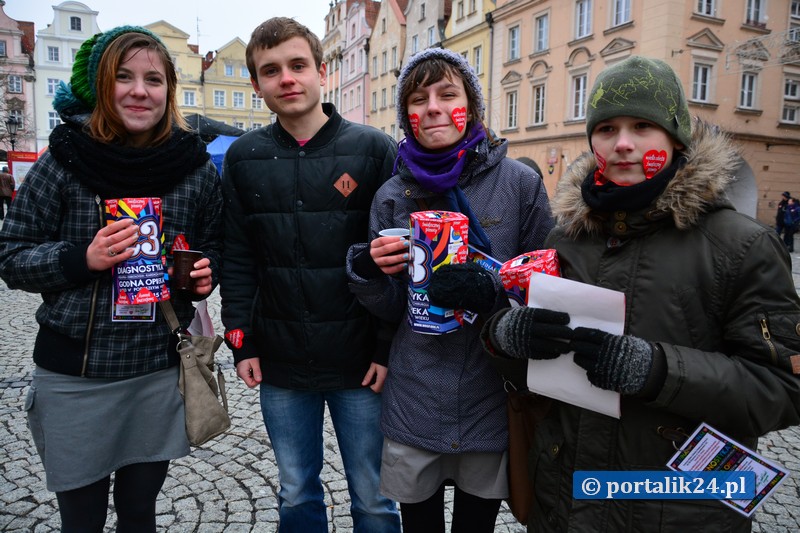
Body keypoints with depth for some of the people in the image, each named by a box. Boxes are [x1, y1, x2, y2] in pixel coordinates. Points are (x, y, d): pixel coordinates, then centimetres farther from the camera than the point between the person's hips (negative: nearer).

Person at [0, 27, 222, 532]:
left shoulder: (195, 167, -2)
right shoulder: (63, 161, -7)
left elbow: (215, 245, 11)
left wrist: (205, 272, -10)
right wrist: (83, 259, -19)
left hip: (161, 371, 2)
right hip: (74, 375, -1)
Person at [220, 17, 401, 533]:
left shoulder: (375, 149, -5)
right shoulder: (244, 157, 4)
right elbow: (238, 259, 6)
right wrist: (241, 341, 2)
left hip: (361, 363, -2)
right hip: (280, 365, 3)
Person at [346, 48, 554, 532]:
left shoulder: (520, 182, -6)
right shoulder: (392, 196, 0)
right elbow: (391, 310, 4)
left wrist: (491, 289, -21)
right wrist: (369, 271, -16)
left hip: (492, 397, -1)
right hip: (414, 404, 1)